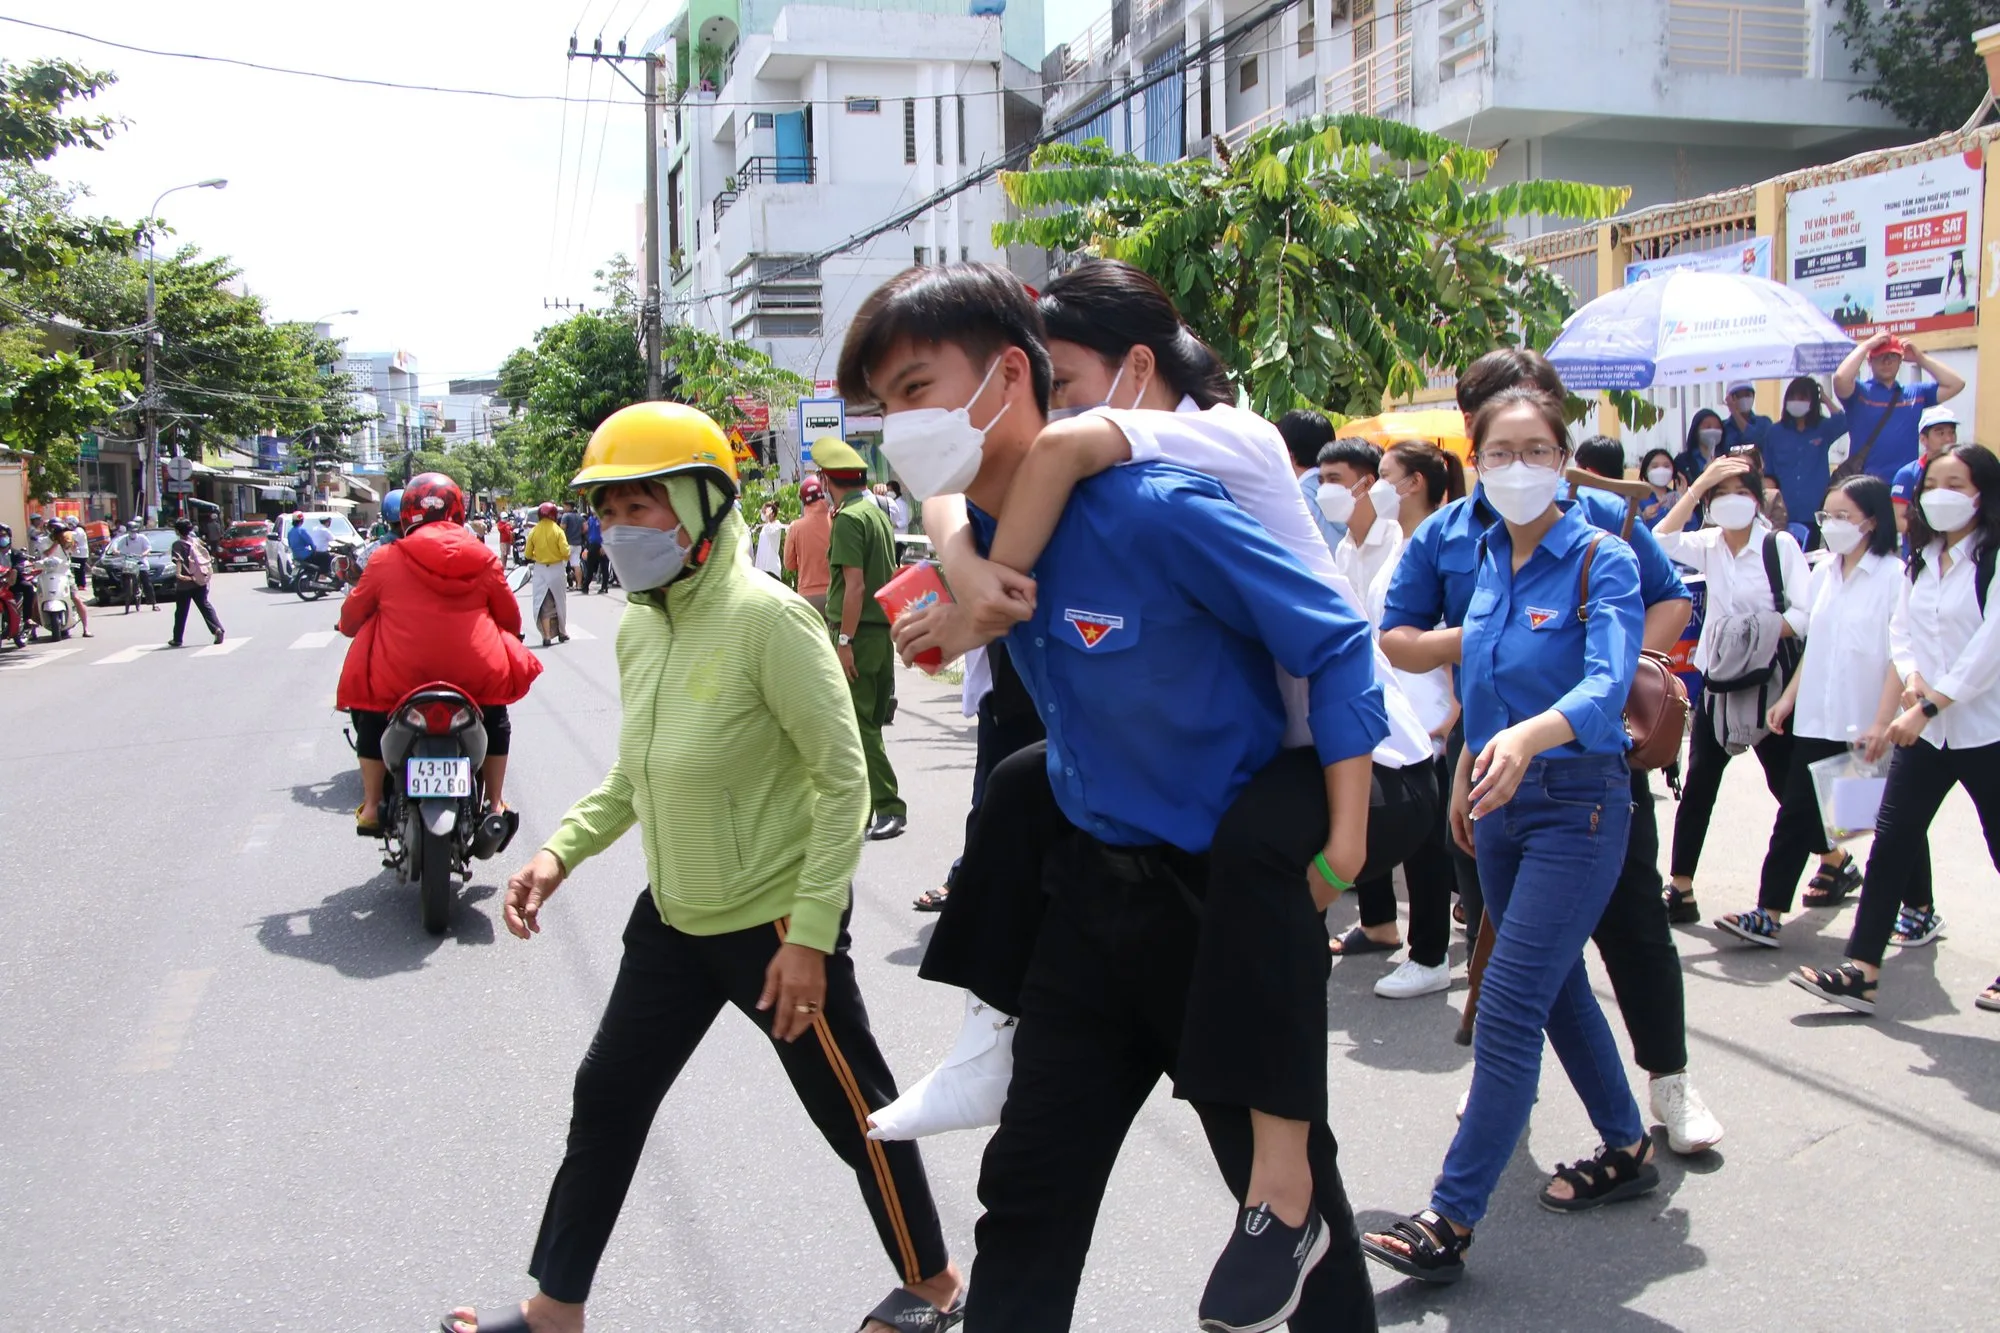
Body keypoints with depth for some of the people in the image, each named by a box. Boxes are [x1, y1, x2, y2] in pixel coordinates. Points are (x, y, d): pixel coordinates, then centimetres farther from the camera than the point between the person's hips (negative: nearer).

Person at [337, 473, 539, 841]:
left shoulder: (385, 559, 2)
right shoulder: (482, 558, 6)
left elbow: (351, 619, 13)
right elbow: (511, 620, 15)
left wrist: (349, 626, 37)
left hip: (398, 681, -1)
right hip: (476, 679, 1)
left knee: (370, 715, 29)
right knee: (496, 719, 30)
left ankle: (371, 808, 24)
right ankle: (496, 808, 22)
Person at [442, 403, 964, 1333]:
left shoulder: (766, 619, -21)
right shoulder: (639, 627, 4)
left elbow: (843, 779, -20)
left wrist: (810, 935, -21)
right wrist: (562, 849, 0)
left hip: (776, 921, -8)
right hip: (674, 915, 8)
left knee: (853, 1113, 8)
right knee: (606, 1099, 16)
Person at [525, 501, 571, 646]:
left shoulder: (534, 532, -3)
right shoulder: (557, 530, -9)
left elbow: (528, 554, -2)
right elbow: (565, 552, -15)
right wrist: (565, 558, 7)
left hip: (540, 570, 1)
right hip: (557, 569, -1)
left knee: (543, 604, 4)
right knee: (560, 602, 15)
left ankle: (546, 636, -3)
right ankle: (562, 633, 25)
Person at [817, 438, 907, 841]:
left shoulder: (848, 518, -13)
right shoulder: (878, 513, 14)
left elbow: (855, 584, -20)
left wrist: (845, 640, -19)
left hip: (859, 633, -9)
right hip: (883, 628, 9)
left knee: (858, 726, -5)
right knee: (869, 723, 14)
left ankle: (890, 808, -5)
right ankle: (859, 806, 22)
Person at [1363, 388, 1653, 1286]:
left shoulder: (1602, 561, -14)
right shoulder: (1484, 557, 5)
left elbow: (1607, 684, -29)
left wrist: (1529, 737, -46)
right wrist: (1468, 768, 20)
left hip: (1577, 807, -7)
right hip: (1501, 805, 7)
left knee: (1508, 1010, -9)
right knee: (1558, 989, 19)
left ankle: (1451, 1221, -4)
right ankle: (1627, 1150, 38)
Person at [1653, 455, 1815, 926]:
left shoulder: (1780, 545, -8)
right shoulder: (1709, 545, 4)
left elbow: (1806, 613, -13)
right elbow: (1659, 541, -15)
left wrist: (1761, 633, -21)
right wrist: (1697, 485, -16)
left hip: (1770, 678, -4)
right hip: (1720, 677, 4)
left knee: (1786, 779, 8)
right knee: (1698, 783, -2)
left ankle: (1836, 861, 32)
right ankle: (1680, 888, 1)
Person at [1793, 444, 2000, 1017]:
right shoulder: (1922, 558, 11)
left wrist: (1929, 705, -19)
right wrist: (1912, 676, -9)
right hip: (1926, 728, 6)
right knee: (1892, 839, -2)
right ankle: (1861, 971, -3)